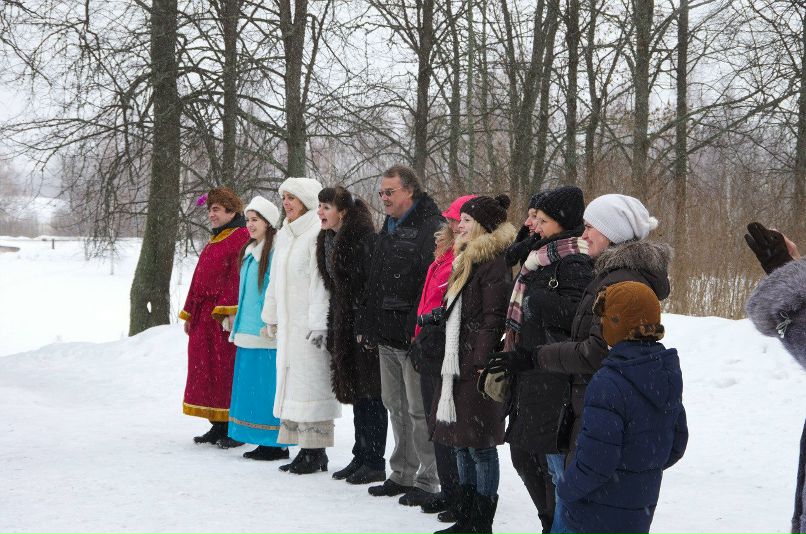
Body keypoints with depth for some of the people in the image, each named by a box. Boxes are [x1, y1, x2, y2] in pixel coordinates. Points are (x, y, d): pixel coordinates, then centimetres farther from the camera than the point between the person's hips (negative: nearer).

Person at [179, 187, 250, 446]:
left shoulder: (241, 238, -8)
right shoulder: (214, 241, 21)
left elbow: (238, 278, -17)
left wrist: (227, 311, -24)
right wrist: (189, 313, 21)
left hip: (223, 317, -9)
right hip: (203, 317, 9)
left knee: (227, 371, -7)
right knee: (206, 370, 9)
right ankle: (218, 426, 16)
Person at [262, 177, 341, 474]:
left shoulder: (318, 234, -12)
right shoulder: (284, 235, 17)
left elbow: (321, 282, -17)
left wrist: (319, 324, -21)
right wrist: (272, 318, 23)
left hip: (310, 323, -9)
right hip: (289, 324, 9)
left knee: (311, 382, -7)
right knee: (292, 382, 9)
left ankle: (316, 452, -2)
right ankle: (306, 449, 14)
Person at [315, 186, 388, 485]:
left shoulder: (362, 239, -17)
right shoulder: (329, 240, 12)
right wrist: (333, 329, 17)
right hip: (345, 325, 9)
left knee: (370, 394, -3)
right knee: (356, 392, 14)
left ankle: (374, 462, 4)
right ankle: (361, 457, 22)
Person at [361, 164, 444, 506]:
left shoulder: (430, 229, -13)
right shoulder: (388, 230, 17)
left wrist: (417, 330, -23)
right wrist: (368, 326, 18)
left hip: (414, 336, -9)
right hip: (387, 337, 9)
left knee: (419, 410, -3)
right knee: (395, 407, 15)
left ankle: (428, 481, 5)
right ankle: (401, 475, 25)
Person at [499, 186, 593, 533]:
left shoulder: (573, 263, -12)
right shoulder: (543, 258, 17)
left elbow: (575, 312, -25)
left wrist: (534, 299, -17)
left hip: (554, 374, -10)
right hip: (532, 373, 10)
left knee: (554, 457, -6)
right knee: (523, 452, 16)